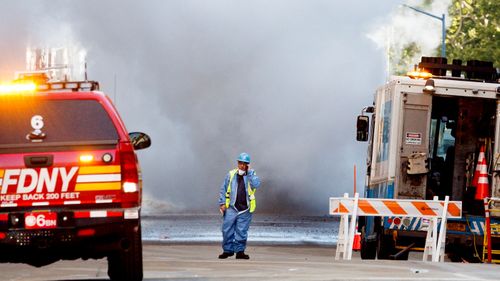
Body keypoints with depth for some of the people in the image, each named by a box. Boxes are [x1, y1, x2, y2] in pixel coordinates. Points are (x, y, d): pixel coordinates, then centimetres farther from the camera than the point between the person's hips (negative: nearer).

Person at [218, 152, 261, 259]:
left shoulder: (251, 175, 6)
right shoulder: (231, 174, 6)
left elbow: (256, 184, -15)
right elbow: (223, 189, 9)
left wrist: (248, 172, -13)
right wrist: (222, 203, 2)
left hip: (245, 210, 0)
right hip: (231, 208, 0)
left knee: (242, 231, 2)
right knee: (227, 230, -1)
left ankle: (240, 251, 10)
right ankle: (228, 250, 10)